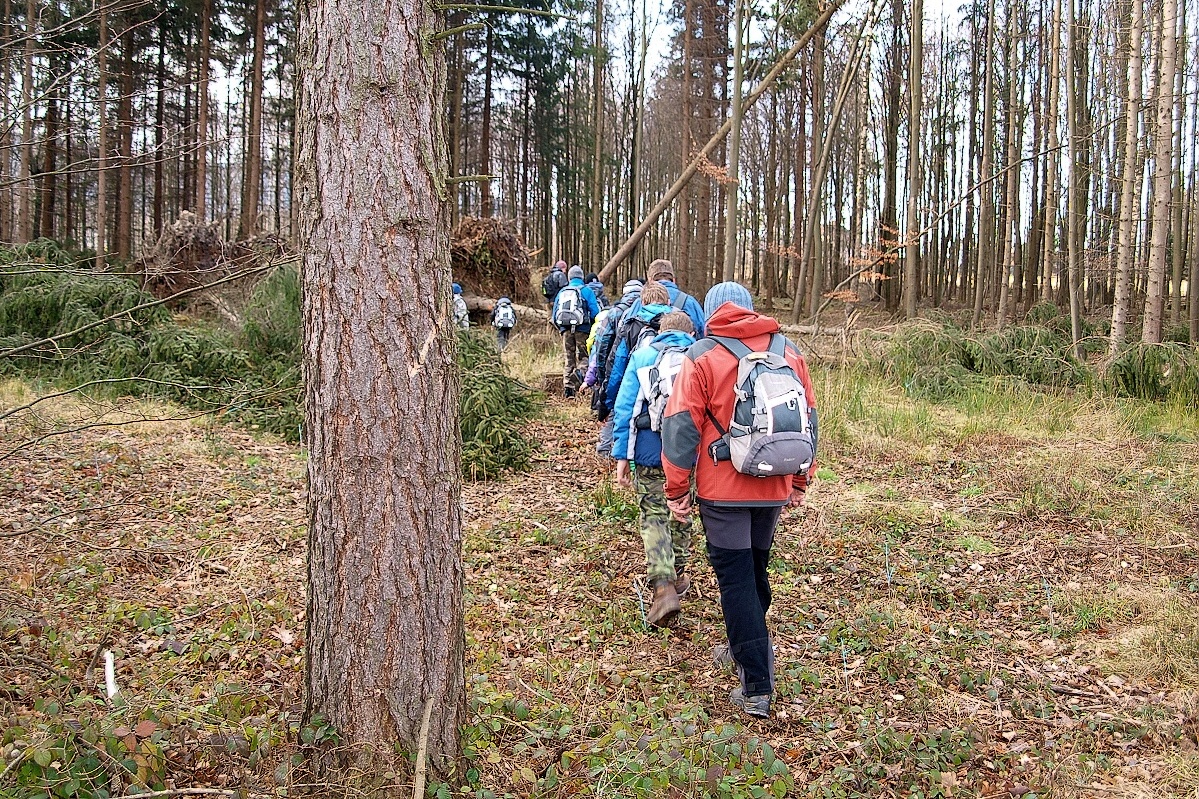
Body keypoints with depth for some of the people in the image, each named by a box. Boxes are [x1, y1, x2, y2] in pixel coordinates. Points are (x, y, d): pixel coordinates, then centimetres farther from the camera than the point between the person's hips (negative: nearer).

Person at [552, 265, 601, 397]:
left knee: (569, 357, 11)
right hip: (582, 329, -4)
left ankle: (568, 387, 5)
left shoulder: (561, 292, 14)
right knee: (583, 356, 2)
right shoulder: (586, 291, 2)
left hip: (565, 329, 4)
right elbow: (595, 312, -6)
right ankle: (580, 372, -29)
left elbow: (554, 315, 14)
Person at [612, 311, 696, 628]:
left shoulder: (642, 356, 6)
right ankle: (677, 575, 35)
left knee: (654, 516, 3)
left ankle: (663, 586, -13)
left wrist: (621, 456, 1)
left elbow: (624, 408, -1)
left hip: (649, 452, -1)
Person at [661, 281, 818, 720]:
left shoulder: (703, 356, -7)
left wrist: (677, 490, -2)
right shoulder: (788, 352, 6)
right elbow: (808, 417, 11)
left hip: (724, 490, -5)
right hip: (774, 489, 5)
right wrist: (800, 482, 20)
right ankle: (748, 649, 39)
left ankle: (756, 687, -1)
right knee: (756, 571, 22)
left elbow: (682, 425, -10)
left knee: (735, 580, 1)